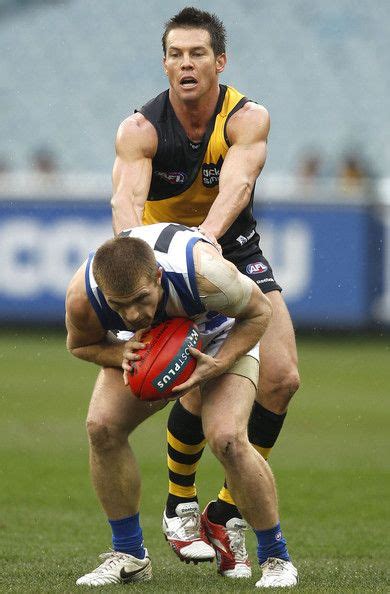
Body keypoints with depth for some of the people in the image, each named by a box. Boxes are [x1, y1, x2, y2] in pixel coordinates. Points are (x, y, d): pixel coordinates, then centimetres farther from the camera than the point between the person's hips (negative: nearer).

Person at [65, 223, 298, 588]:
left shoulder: (204, 272, -42)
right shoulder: (82, 297, -34)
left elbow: (259, 312, -21)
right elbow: (80, 344, -8)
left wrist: (218, 365, -33)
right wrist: (121, 355, -29)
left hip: (222, 337, -3)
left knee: (226, 439, -24)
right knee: (102, 427, -17)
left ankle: (276, 558, -6)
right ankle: (129, 556, 1)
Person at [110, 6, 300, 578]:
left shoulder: (248, 118, -16)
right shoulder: (141, 129, -18)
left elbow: (237, 183, -34)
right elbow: (127, 195, -35)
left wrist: (207, 233, -54)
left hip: (234, 249, 3)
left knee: (281, 377, -11)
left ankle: (227, 511, 5)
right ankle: (180, 505, 7)